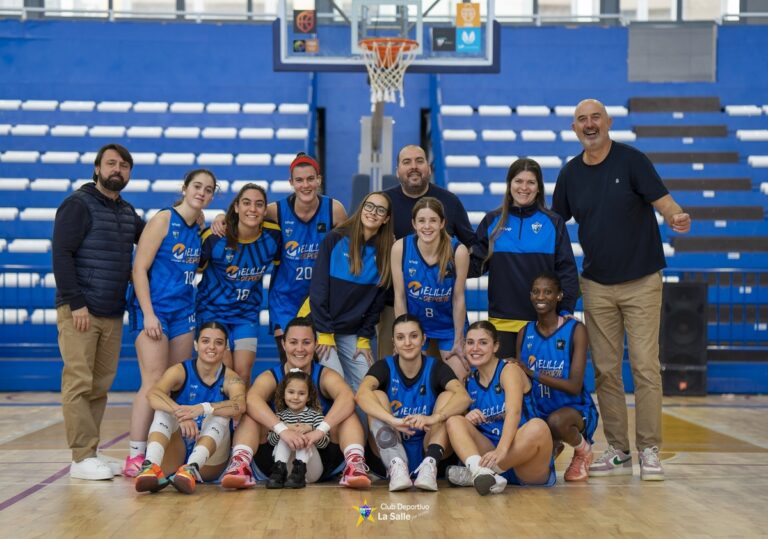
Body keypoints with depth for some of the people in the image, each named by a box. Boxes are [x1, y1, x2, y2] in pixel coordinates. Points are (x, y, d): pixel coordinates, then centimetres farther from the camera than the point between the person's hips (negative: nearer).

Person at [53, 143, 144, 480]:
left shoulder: (128, 212, 16)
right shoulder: (78, 205, -4)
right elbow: (61, 255, -11)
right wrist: (76, 303, -17)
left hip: (113, 314, 7)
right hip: (79, 311, -7)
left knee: (100, 387, 8)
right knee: (79, 384, -6)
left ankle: (91, 453, 14)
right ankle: (82, 457, -4)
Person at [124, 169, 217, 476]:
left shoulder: (200, 227, 10)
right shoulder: (163, 220, -9)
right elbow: (139, 268, -12)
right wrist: (148, 314, -18)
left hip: (183, 311, 7)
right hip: (153, 309, -7)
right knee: (154, 383, -12)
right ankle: (135, 456, -9)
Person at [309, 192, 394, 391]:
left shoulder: (385, 252, 3)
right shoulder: (335, 240, -7)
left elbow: (377, 301, 5)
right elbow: (318, 289, -10)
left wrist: (365, 338, -1)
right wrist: (324, 333, -13)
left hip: (352, 332, 4)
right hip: (320, 326, -4)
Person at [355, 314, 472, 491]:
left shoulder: (436, 368, -3)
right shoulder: (384, 367, -4)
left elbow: (463, 397, -24)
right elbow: (362, 394, -27)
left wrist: (434, 418, -44)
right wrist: (393, 420, -45)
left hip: (426, 449, 0)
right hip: (390, 451, 0)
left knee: (448, 396, -17)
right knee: (377, 396, -20)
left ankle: (430, 464, -36)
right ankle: (396, 464, -40)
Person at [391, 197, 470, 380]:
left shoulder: (458, 251, -22)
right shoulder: (400, 248, -19)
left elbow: (458, 298, -13)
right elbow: (400, 297, -11)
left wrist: (458, 341, -6)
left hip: (450, 325, 0)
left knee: (460, 380, 0)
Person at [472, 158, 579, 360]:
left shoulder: (553, 223, 4)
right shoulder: (492, 221, 7)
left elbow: (566, 269, 2)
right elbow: (477, 264, 5)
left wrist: (566, 310, -6)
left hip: (542, 319, -1)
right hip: (502, 320, 1)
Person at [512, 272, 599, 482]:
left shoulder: (575, 330, -9)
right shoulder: (525, 333, 4)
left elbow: (574, 386, -17)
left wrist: (533, 373, -25)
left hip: (574, 409, -4)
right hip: (537, 411, 4)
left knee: (556, 421, -39)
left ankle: (583, 450, -1)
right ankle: (551, 447, 15)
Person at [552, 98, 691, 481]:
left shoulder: (631, 160, -5)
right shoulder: (570, 173, 7)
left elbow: (664, 202, -12)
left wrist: (677, 218, -33)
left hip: (641, 281, -4)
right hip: (596, 286, 4)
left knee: (645, 366, -6)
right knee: (605, 371, 5)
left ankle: (649, 450, 2)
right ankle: (617, 451, 13)